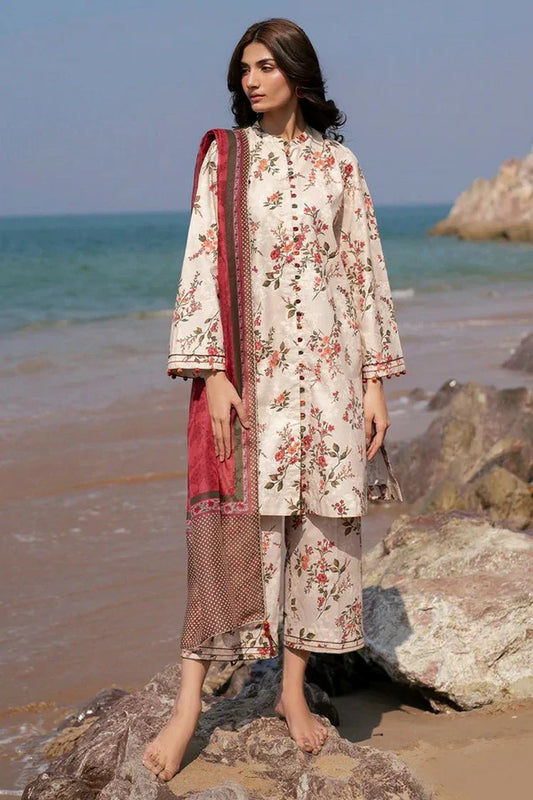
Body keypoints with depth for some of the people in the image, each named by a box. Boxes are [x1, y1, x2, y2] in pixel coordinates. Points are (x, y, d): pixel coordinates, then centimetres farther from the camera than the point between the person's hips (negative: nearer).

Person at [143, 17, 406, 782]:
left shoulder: (339, 165, 6)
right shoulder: (224, 157, 3)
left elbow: (366, 272, 7)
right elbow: (202, 264, -2)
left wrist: (375, 380, 2)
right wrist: (212, 372, -10)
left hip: (326, 362, 2)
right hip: (249, 366, -2)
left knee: (325, 519, 3)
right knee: (232, 519, -7)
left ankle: (295, 690, 16)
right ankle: (189, 703, -1)